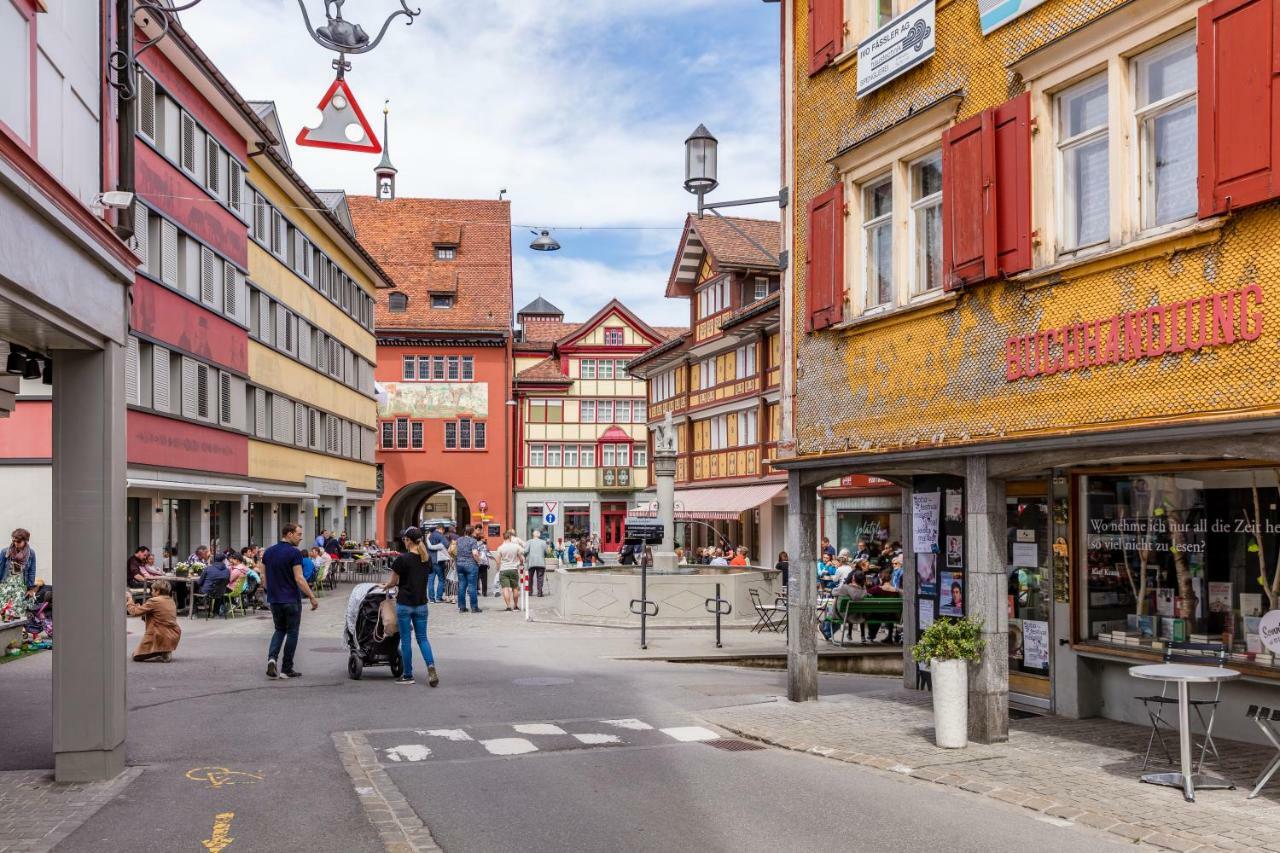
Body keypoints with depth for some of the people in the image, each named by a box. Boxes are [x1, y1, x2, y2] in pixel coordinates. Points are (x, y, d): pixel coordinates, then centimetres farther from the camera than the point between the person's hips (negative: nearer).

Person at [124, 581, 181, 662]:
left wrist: (129, 600, 10)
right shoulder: (171, 601, 10)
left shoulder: (154, 601, -13)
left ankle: (162, 654, -12)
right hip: (174, 636, 8)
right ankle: (166, 652, 16)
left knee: (136, 655, 7)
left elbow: (134, 611, -7)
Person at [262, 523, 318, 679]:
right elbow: (299, 579, -19)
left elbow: (264, 578, 10)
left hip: (274, 600, 6)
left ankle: (272, 658, -5)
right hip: (291, 600, -6)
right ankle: (286, 669, 8)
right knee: (292, 633, 5)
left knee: (279, 630, 18)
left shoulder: (268, 552, 6)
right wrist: (312, 597, -13)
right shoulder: (294, 553, -15)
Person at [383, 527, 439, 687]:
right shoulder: (427, 558, 2)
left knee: (406, 639, 6)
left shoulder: (402, 559, -14)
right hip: (421, 604, 5)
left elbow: (393, 581, -5)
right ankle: (431, 669, -7)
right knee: (422, 638, 11)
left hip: (404, 604, -4)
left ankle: (408, 675, 14)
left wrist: (385, 586, 18)